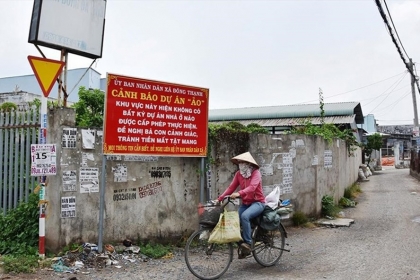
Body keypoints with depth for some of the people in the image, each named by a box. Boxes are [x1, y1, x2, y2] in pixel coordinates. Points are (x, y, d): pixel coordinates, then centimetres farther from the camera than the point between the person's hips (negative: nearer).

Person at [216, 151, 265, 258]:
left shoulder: (256, 173, -13)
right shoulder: (238, 174, 4)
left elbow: (252, 187, -30)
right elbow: (231, 187, -2)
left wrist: (239, 193, -45)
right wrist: (220, 198, -13)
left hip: (257, 202, -6)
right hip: (245, 203, 6)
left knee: (244, 216, -32)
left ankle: (248, 243, -19)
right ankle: (244, 248, 5)